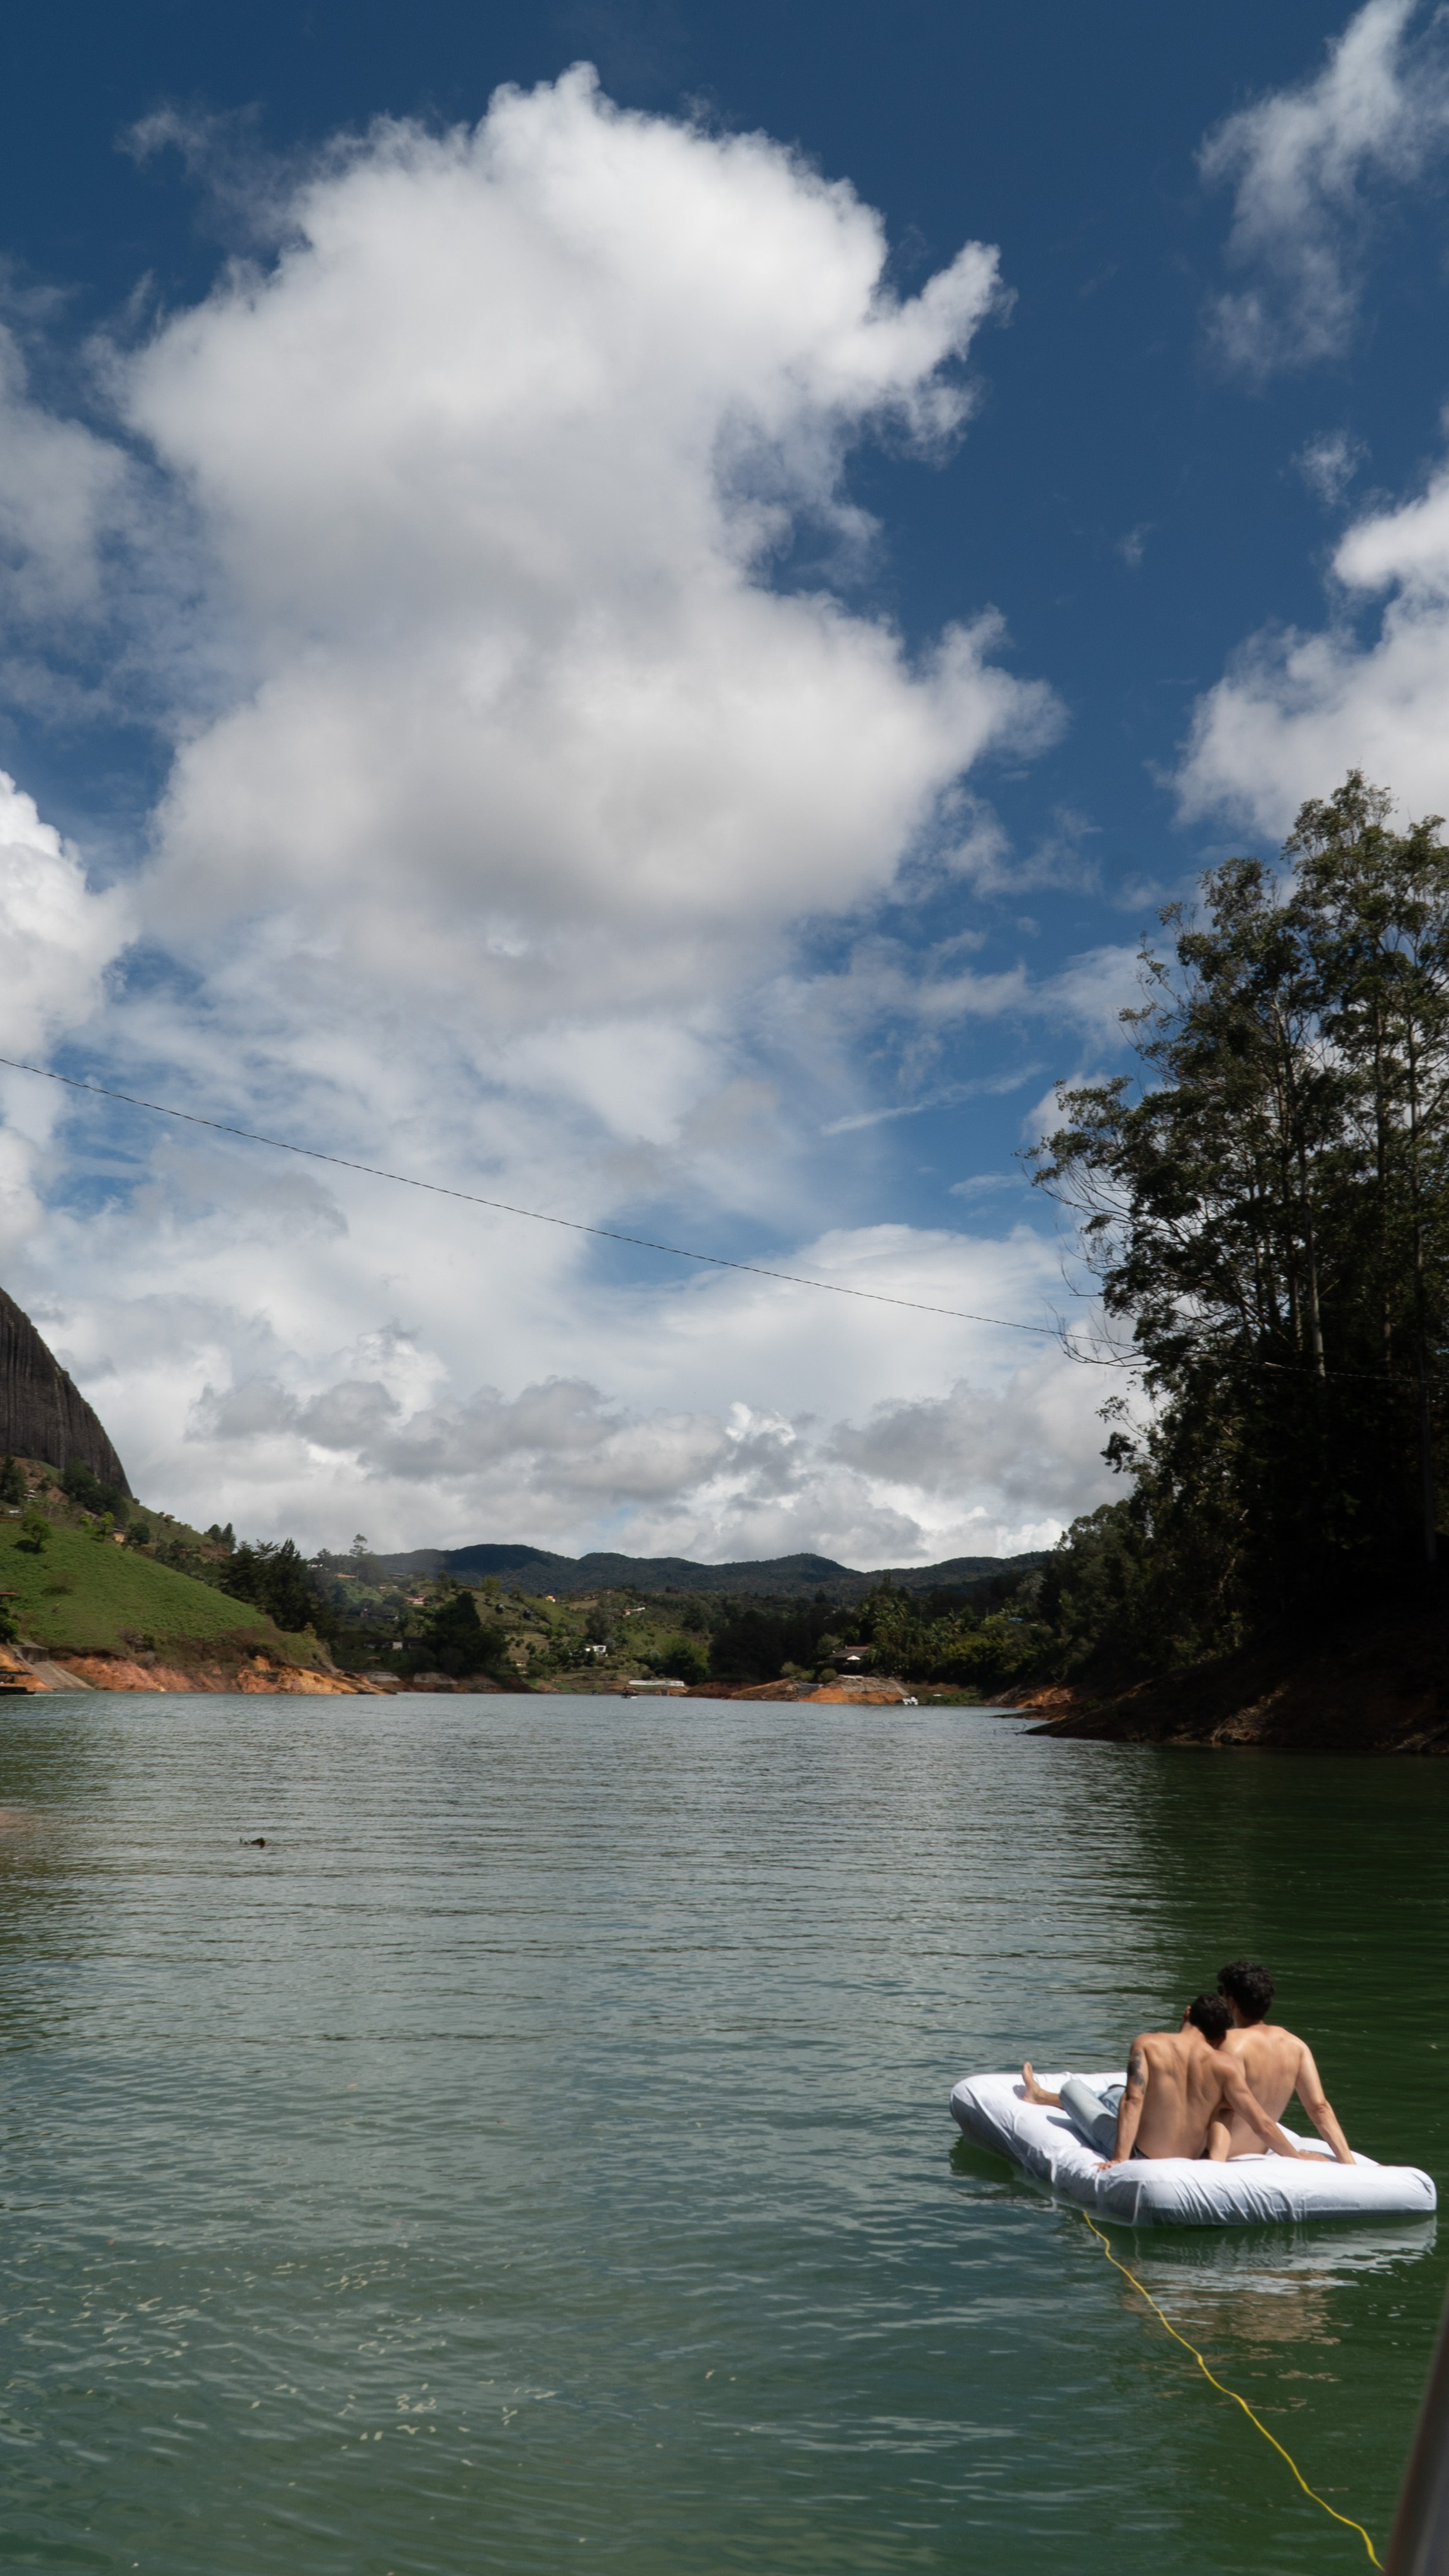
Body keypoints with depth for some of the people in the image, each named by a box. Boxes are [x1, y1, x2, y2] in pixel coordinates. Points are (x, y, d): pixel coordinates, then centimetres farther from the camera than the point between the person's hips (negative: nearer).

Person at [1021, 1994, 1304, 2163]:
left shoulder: (1148, 2044, -16)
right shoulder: (1226, 2066, -12)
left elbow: (1133, 2100, -25)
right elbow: (1263, 2126, -15)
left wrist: (1119, 2159, -25)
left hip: (1140, 2155, -3)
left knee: (1071, 2087, 23)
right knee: (1112, 2093, 30)